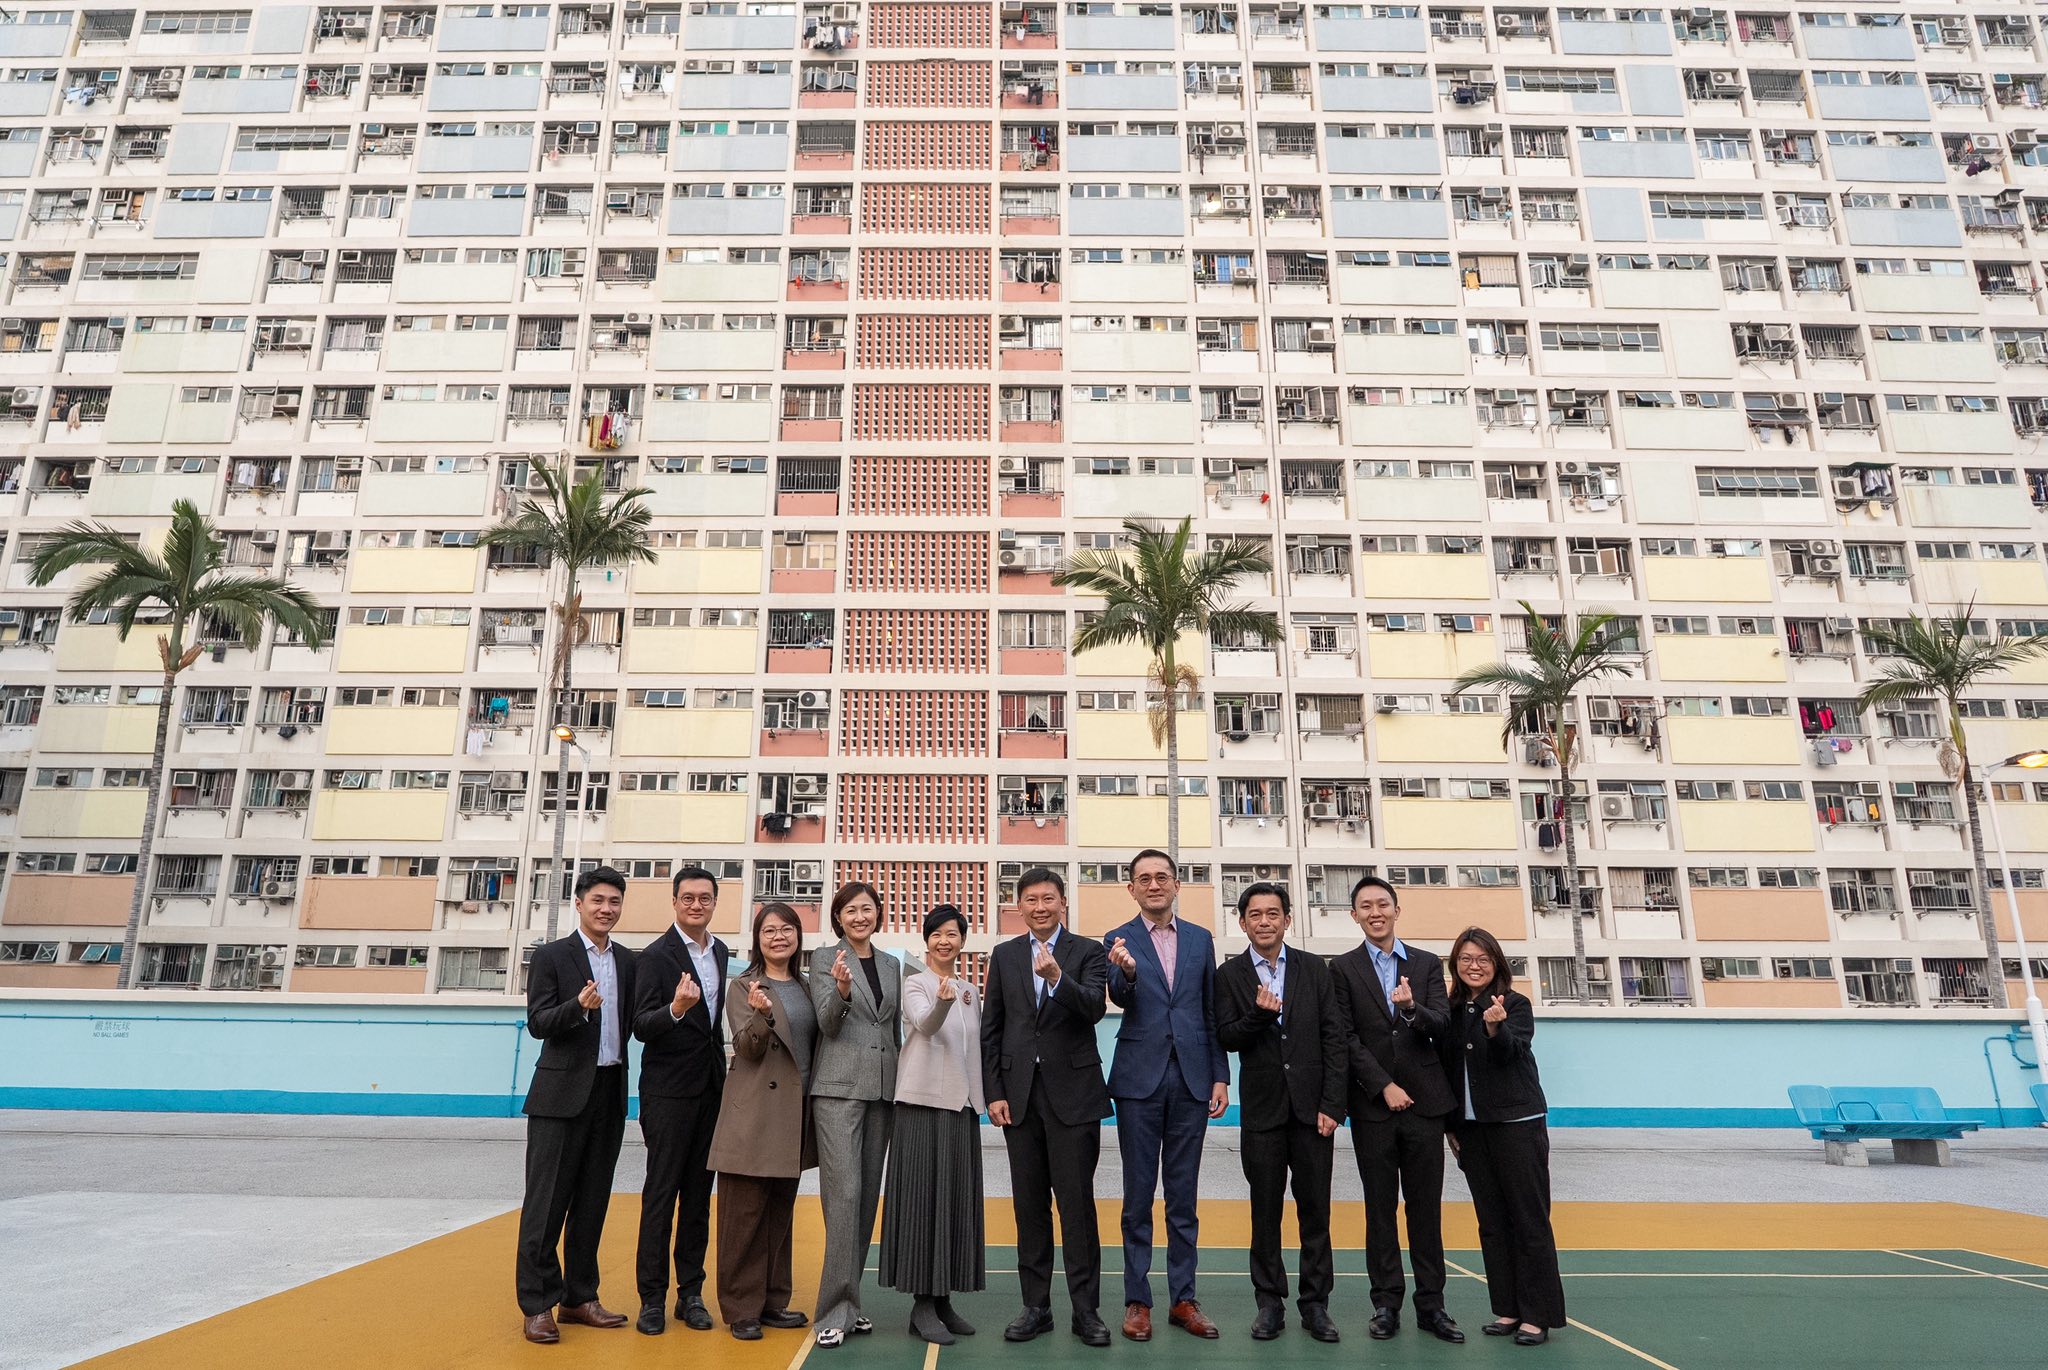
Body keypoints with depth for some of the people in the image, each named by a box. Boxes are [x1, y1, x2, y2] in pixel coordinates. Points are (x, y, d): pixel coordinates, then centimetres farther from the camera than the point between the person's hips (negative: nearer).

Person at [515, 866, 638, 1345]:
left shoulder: (628, 962, 10)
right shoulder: (551, 956, -5)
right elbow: (537, 1023, -11)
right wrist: (579, 1006, -27)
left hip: (611, 1091, 5)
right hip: (563, 1092, -5)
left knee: (592, 1200, 12)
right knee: (547, 1199, 1)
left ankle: (579, 1297, 23)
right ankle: (537, 1304, 11)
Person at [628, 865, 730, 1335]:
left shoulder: (721, 952, 8)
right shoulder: (656, 956, -11)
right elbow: (641, 1027, -17)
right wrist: (676, 1008, -36)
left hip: (711, 1087, 6)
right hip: (669, 1090, -5)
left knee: (699, 1194, 10)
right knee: (661, 1192, 0)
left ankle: (690, 1292, 19)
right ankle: (652, 1297, 11)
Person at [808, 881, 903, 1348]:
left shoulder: (891, 964, 14)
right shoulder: (825, 958, 0)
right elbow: (828, 1024, -8)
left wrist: (902, 1088, 16)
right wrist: (842, 990, -29)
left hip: (883, 1090, 5)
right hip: (839, 1087, -5)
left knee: (868, 1196, 9)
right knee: (844, 1193, -10)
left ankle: (847, 1300, 20)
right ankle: (836, 1310, -1)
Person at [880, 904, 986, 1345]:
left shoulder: (971, 992, 14)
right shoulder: (915, 984, -4)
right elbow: (925, 1025, -23)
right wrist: (943, 1000, -44)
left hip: (962, 1106, 6)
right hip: (923, 1102, -6)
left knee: (957, 1200, 7)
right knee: (924, 1198, -5)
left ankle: (943, 1299, 15)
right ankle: (922, 1303, 3)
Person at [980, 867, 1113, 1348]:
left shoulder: (1088, 952, 0)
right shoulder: (1004, 956, 8)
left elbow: (1095, 1009, -17)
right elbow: (991, 1030, 7)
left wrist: (1057, 978, -33)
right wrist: (994, 1093, 1)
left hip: (1073, 1094, -3)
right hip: (1019, 1094, 3)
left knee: (1077, 1203, 0)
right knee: (1029, 1204, 10)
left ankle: (1086, 1309, 11)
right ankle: (1036, 1306, 21)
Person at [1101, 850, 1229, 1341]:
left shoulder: (1200, 939, 8)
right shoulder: (1119, 941, -1)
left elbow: (1212, 1011, 10)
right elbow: (1119, 999, -18)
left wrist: (1220, 1076, 4)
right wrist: (1126, 971, -40)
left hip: (1191, 1079, 2)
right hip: (1140, 1079, -2)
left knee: (1184, 1196, 10)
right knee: (1138, 1195, 6)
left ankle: (1183, 1299, 21)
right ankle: (1137, 1301, 16)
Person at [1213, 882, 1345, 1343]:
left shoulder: (1315, 969, 3)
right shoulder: (1229, 975, 1)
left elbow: (1334, 1040, 1)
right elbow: (1226, 1038, -5)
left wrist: (1331, 1105, -6)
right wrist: (1260, 1014, -24)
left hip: (1312, 1106, 1)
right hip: (1262, 1110, 0)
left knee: (1315, 1209, 7)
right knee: (1265, 1210, 8)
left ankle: (1316, 1302, 18)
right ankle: (1270, 1302, 19)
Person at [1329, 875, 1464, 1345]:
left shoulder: (1427, 964, 8)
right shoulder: (1343, 969, 2)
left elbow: (1442, 1025, -4)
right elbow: (1347, 1038, -3)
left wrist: (1412, 1007, -24)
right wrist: (1384, 1087, -10)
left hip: (1423, 1101, 1)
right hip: (1373, 1104, -1)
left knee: (1426, 1206, 6)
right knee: (1380, 1208, 6)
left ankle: (1431, 1304, 15)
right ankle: (1386, 1304, 14)